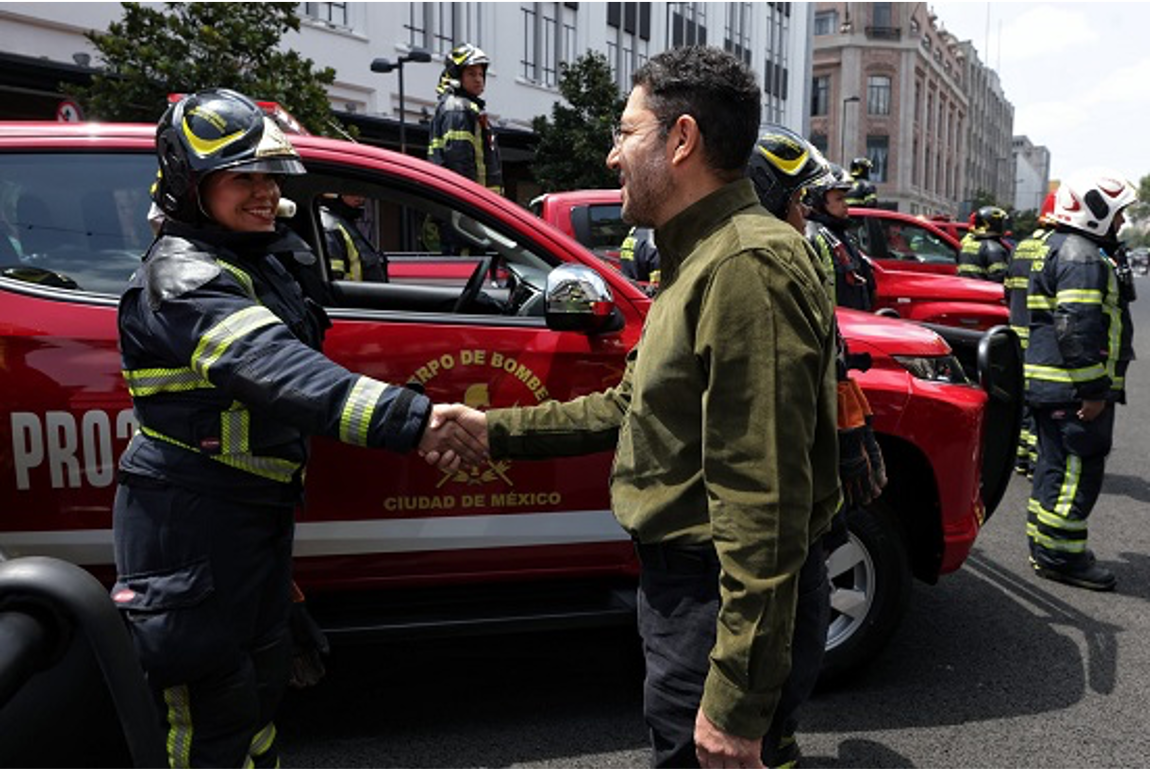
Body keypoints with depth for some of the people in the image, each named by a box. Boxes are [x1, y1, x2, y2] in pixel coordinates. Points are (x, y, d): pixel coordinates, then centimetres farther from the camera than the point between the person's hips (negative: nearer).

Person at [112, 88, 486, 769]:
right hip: (193, 517, -9)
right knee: (212, 708, 3)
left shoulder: (260, 262, 11)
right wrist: (410, 419, -49)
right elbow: (276, 368, -38)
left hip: (258, 509, 9)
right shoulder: (184, 278, -20)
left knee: (261, 679, 22)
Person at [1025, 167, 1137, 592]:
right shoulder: (1083, 257, -15)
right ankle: (1060, 555, 3)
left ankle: (1044, 545, 25)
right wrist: (1093, 392, -22)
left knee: (1056, 464, 16)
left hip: (1048, 383, 11)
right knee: (1077, 469, -4)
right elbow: (1078, 329, -23)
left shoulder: (1060, 249, 20)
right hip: (1074, 389, -11)